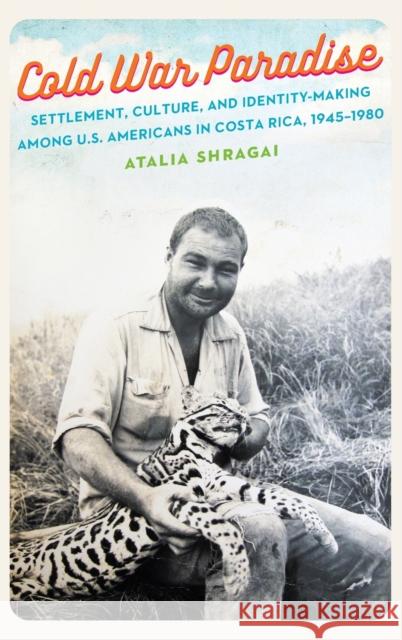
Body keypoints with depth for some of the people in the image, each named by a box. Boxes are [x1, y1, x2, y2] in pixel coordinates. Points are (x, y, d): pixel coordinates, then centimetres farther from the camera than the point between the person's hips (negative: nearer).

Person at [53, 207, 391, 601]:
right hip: (128, 506, -6)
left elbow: (259, 421, 17)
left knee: (374, 550, -6)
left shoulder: (231, 335, 8)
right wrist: (145, 496, -36)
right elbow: (77, 436, -18)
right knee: (259, 533, -36)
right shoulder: (114, 328, -11)